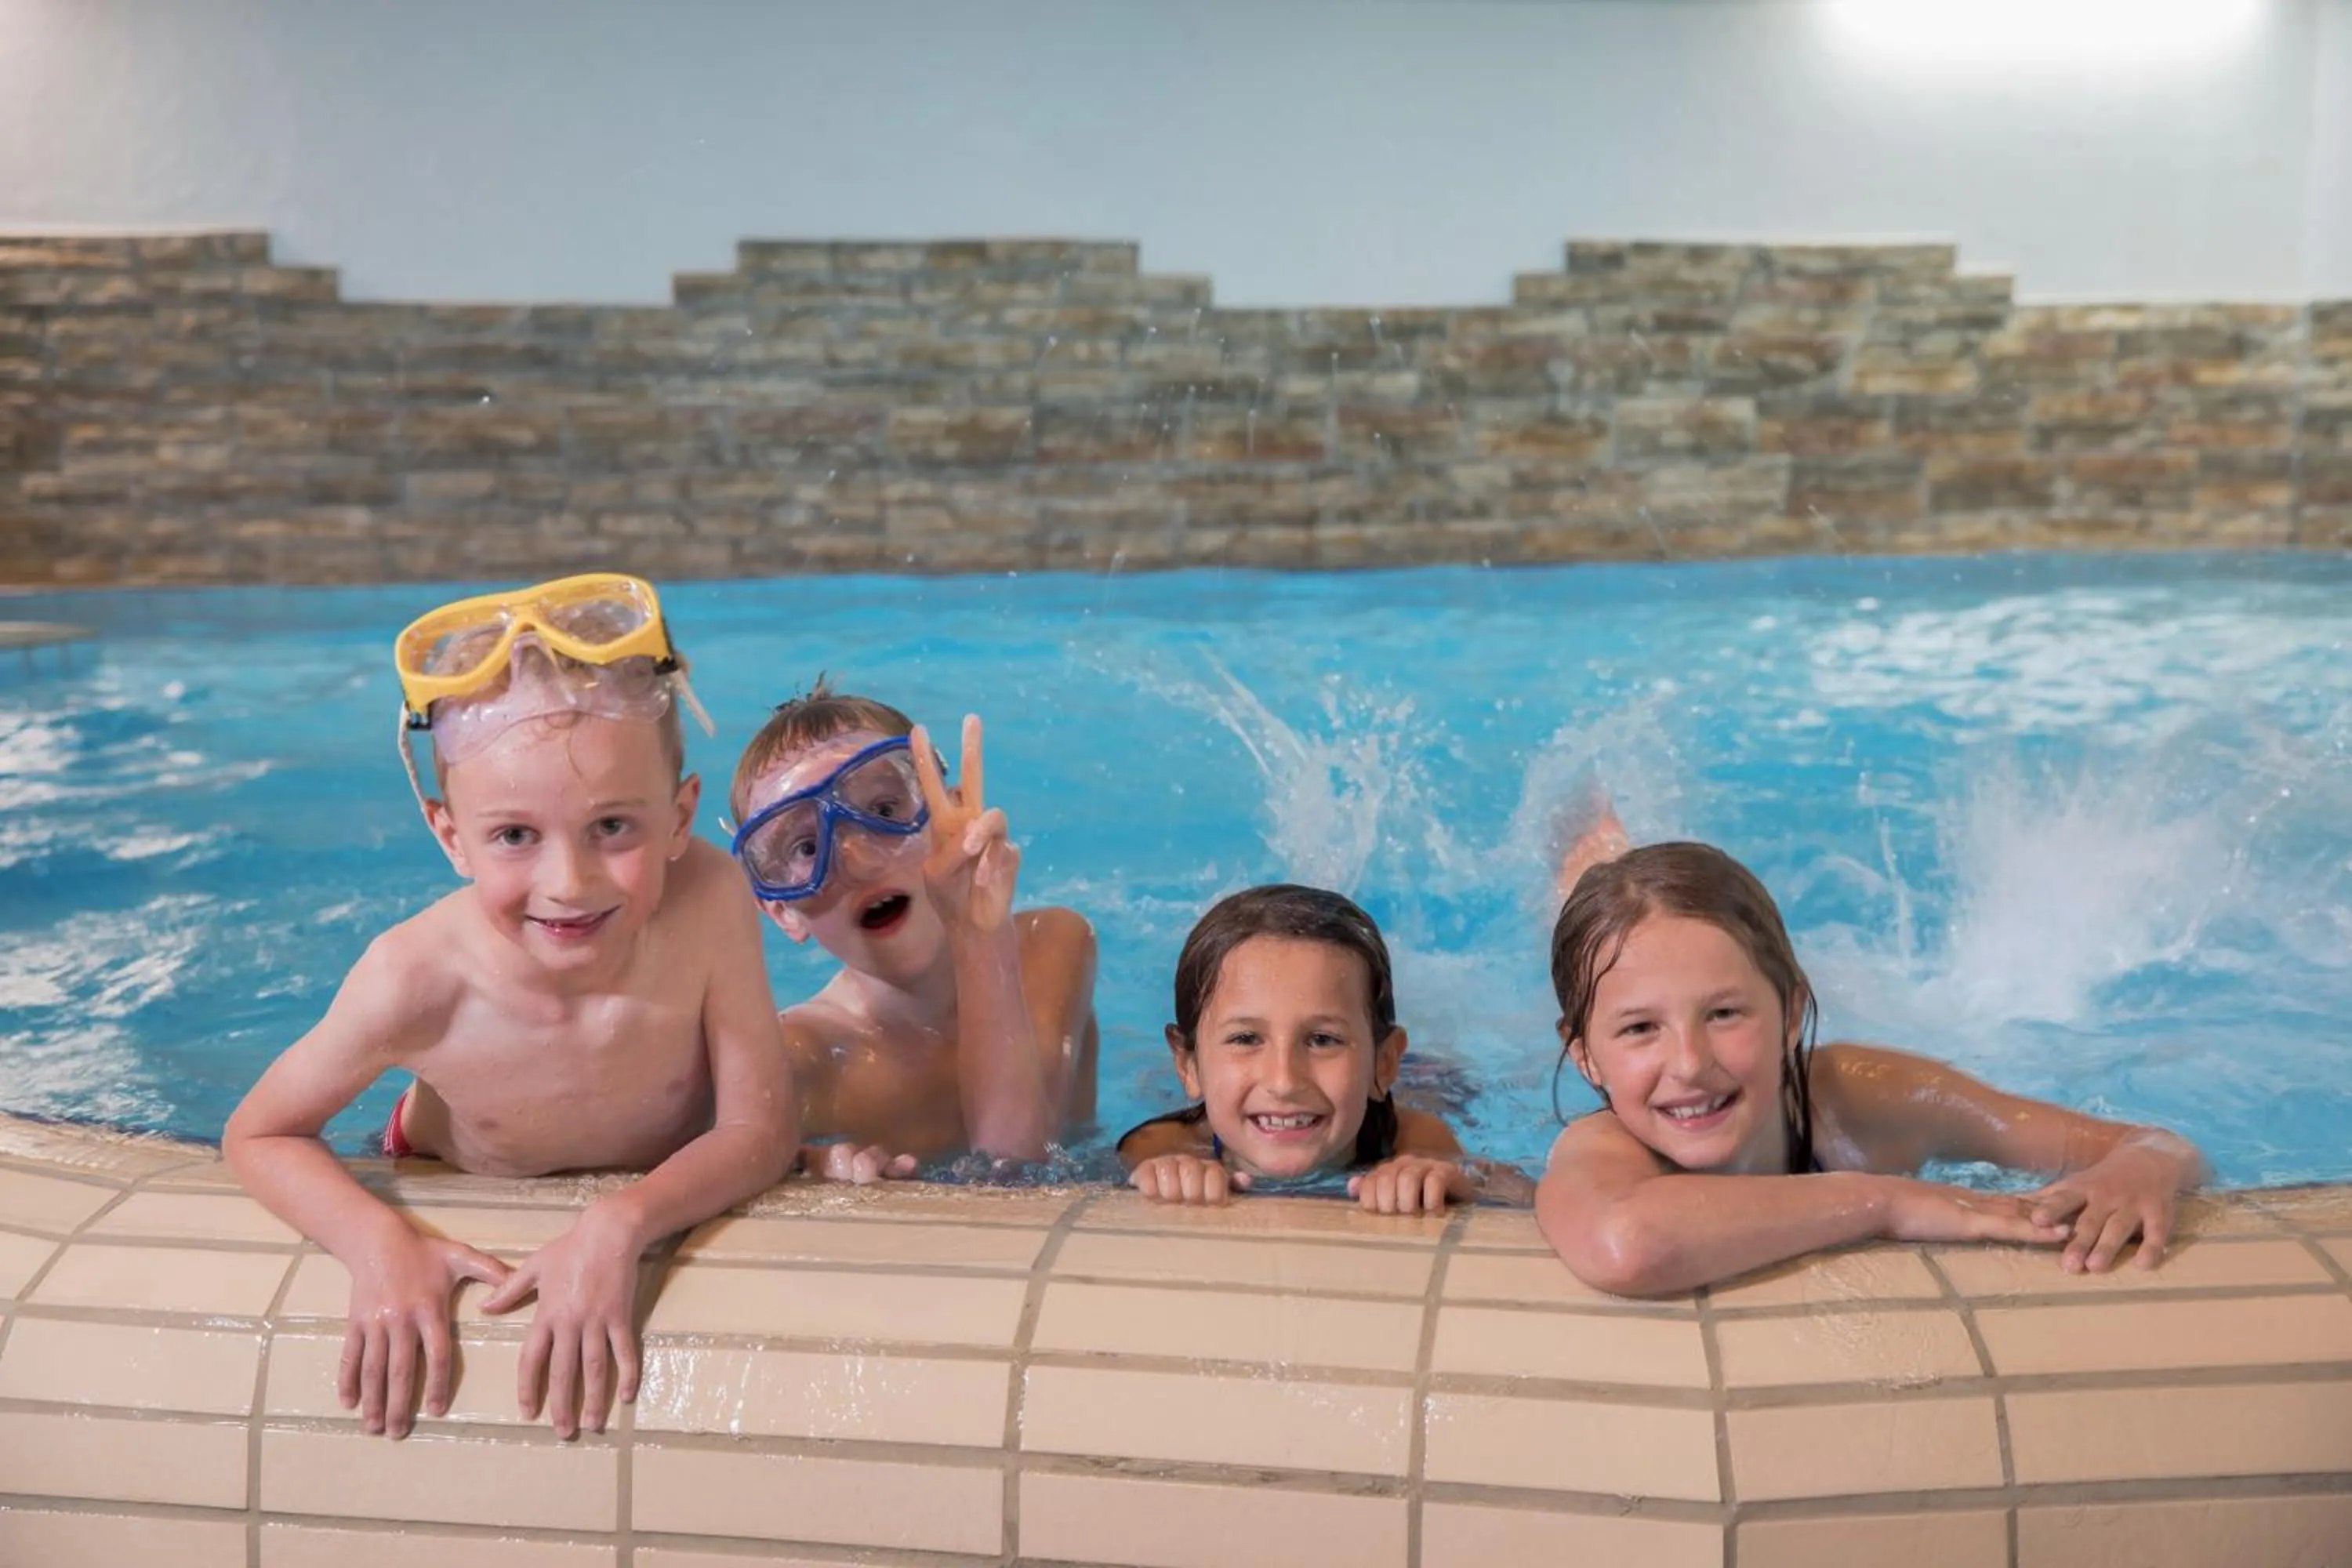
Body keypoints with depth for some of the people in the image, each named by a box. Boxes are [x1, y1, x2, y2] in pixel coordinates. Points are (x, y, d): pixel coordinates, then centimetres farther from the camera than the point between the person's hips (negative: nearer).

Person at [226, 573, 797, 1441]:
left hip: (673, 1198, -1)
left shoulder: (706, 901, -36)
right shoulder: (417, 980, -35)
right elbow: (258, 1135, -17)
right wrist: (379, 1244, -35)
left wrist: (617, 1227, -43)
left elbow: (760, 1128, -27)